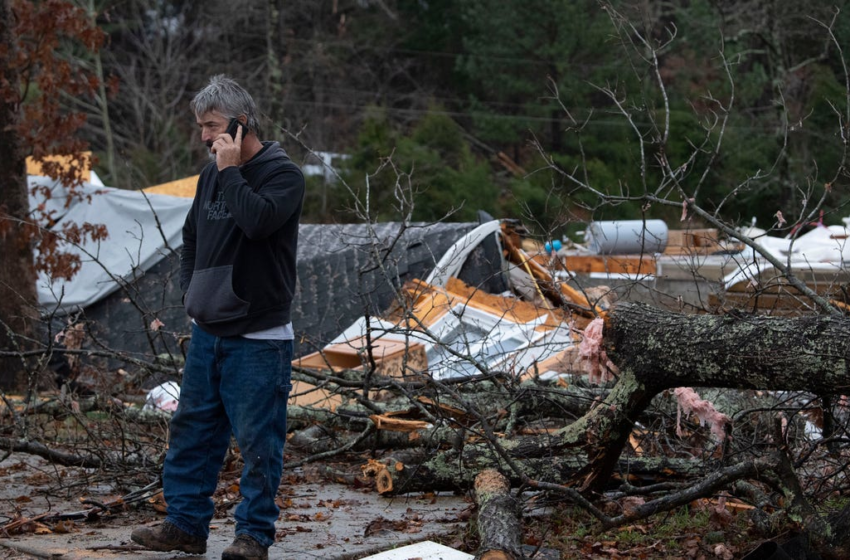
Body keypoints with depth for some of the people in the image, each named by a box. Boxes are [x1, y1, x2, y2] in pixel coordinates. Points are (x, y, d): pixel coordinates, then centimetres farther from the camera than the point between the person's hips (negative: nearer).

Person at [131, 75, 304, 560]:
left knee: (258, 438, -2)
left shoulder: (283, 173, -10)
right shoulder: (213, 174, 12)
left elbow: (258, 221, -29)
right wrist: (191, 287, 13)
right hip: (207, 332, 8)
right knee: (192, 429, 11)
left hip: (258, 338, -7)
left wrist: (231, 170, -18)